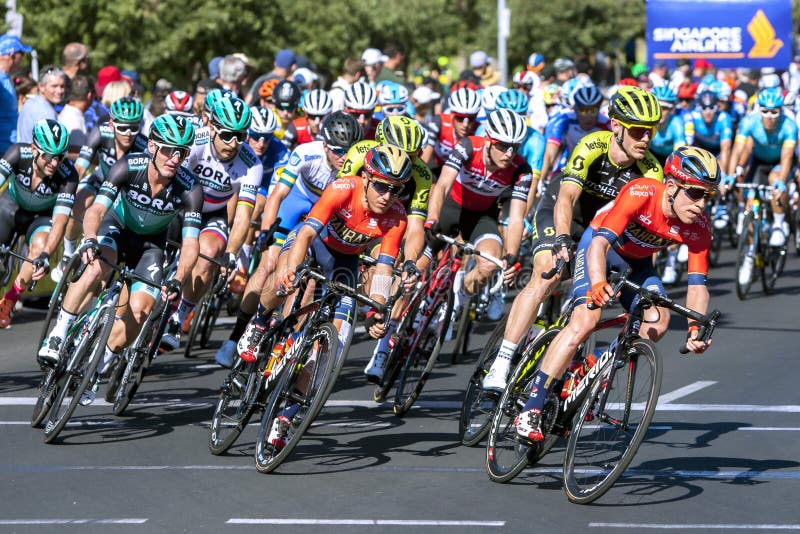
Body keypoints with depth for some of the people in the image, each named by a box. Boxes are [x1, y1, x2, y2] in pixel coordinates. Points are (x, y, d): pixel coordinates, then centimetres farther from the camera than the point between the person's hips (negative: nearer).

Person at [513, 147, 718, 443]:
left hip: (637, 262, 5)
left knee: (658, 321, -22)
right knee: (585, 319, -26)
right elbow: (599, 244, -42)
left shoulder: (699, 227, -22)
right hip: (601, 245, -5)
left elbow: (697, 285, -21)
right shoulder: (640, 194, -35)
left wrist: (695, 328, -39)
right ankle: (531, 411, -25)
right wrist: (598, 284, -61)